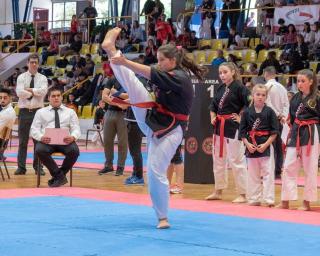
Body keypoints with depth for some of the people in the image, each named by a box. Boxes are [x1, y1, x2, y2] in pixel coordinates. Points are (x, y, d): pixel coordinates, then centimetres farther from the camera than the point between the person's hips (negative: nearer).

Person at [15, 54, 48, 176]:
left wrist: (29, 90, -11)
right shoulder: (21, 77, 4)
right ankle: (21, 167, 7)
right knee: (22, 141, 2)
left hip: (37, 111, 0)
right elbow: (19, 92, -12)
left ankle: (38, 167, 11)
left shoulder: (42, 78, 5)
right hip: (24, 111, 0)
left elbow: (43, 91, -14)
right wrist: (34, 92, -10)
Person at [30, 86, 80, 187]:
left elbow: (76, 129, 8)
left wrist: (73, 137, -18)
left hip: (65, 141, 0)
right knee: (40, 150, -36)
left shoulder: (70, 112, 18)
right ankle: (60, 176, -19)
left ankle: (57, 176, -11)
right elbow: (34, 129, 8)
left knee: (74, 151, -34)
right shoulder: (41, 112, 17)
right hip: (47, 141, 0)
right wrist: (41, 137, -16)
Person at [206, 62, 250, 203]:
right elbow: (213, 106, 20)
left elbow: (250, 104, -17)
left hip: (233, 128, -8)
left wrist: (241, 118, -12)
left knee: (236, 160, -6)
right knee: (218, 159, 15)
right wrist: (213, 118, 5)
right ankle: (218, 191, 27)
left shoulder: (239, 87, -11)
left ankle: (242, 194, 1)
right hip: (219, 127, 8)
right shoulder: (220, 89, 10)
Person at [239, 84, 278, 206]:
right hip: (251, 146, 2)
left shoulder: (269, 112, -3)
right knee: (253, 174, 9)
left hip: (266, 147, -2)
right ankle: (254, 199, 17)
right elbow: (242, 132, 5)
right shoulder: (247, 112, 2)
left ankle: (269, 199, 0)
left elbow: (274, 132, -2)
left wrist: (266, 144, -12)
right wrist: (248, 144, -8)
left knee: (268, 173, -4)